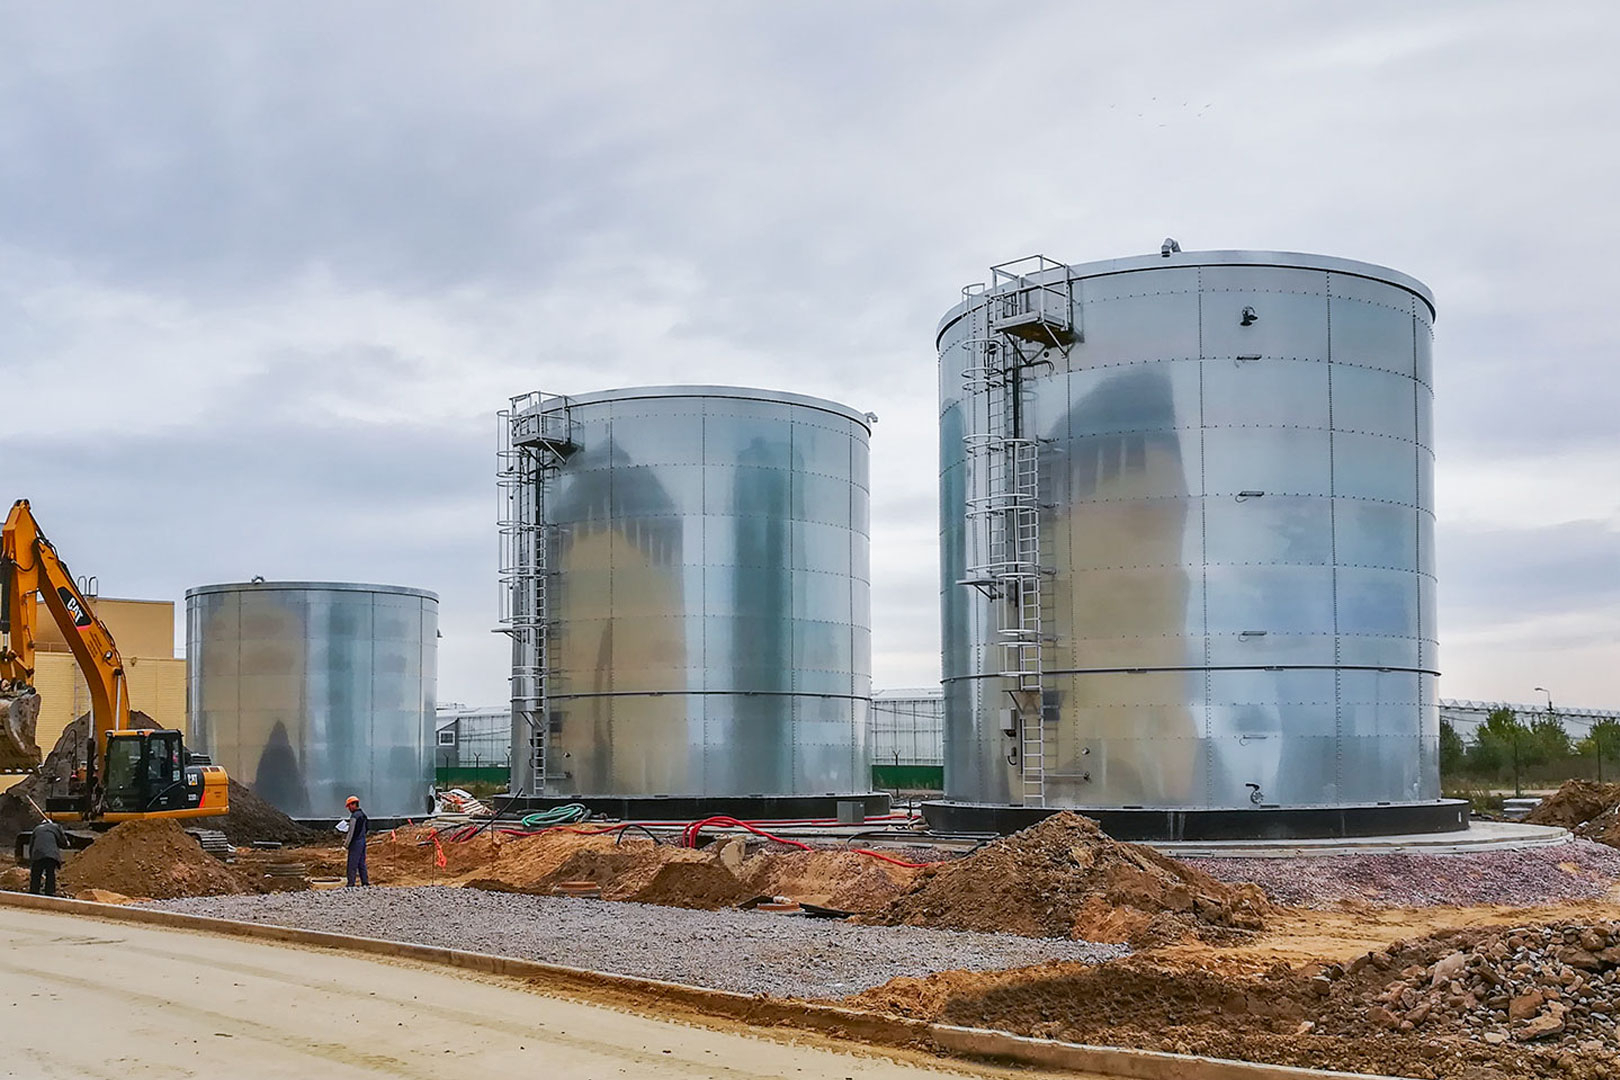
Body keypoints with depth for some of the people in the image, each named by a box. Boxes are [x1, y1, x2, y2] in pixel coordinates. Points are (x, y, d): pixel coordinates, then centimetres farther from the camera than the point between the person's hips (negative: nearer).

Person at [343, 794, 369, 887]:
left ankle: (351, 883, -3)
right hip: (363, 841, 9)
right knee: (361, 863, 13)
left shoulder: (354, 817, -17)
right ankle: (365, 882, 14)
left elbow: (351, 832, -17)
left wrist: (346, 844, -7)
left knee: (352, 864, -4)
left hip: (356, 842, -9)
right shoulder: (363, 814, 11)